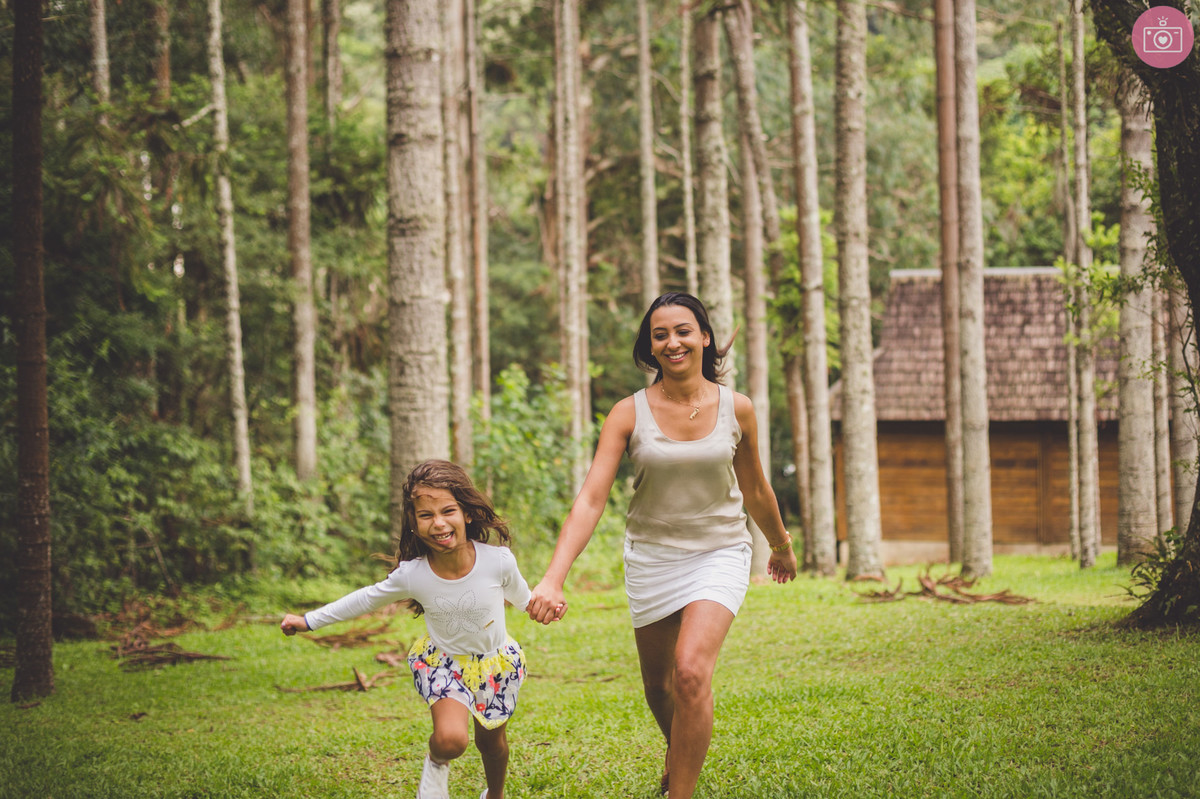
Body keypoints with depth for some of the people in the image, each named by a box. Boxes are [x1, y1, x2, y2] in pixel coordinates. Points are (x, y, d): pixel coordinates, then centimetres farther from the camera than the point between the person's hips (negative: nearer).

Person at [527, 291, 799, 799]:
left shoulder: (736, 410, -6)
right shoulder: (629, 414, -10)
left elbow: (755, 491, 12)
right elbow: (590, 499, -17)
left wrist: (781, 548, 26)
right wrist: (552, 579, -28)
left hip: (718, 553, -1)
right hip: (650, 558, 1)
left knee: (691, 672, -23)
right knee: (658, 686, 16)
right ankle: (678, 753, 50)